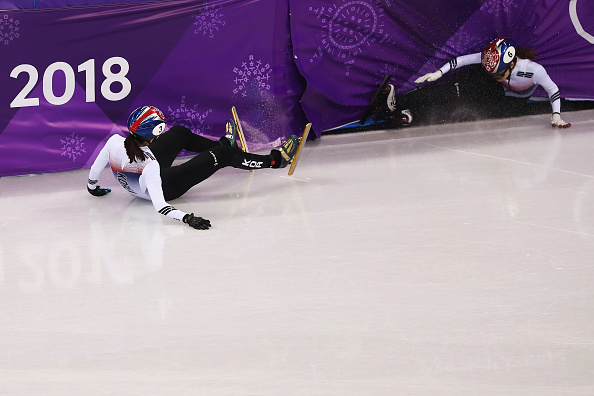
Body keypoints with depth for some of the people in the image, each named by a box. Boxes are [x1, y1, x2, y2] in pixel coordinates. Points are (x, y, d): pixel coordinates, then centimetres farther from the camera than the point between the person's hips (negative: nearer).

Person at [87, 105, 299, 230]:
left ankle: (224, 144, 48)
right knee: (222, 156, 0)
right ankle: (275, 159, 21)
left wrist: (93, 187, 9)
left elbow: (96, 166, -10)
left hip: (132, 184, 6)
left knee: (180, 133, 22)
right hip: (166, 187, -6)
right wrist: (186, 218, -52)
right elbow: (160, 206, -46)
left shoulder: (115, 142, -28)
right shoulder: (150, 166, -43)